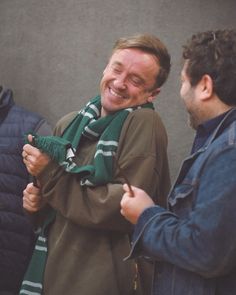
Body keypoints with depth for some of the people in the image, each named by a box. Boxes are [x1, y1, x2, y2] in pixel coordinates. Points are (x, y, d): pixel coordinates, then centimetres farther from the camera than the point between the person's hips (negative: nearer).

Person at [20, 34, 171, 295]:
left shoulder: (144, 124, -16)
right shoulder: (70, 124, 4)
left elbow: (127, 209, -23)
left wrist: (50, 174, -18)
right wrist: (38, 198, -4)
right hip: (52, 270, 6)